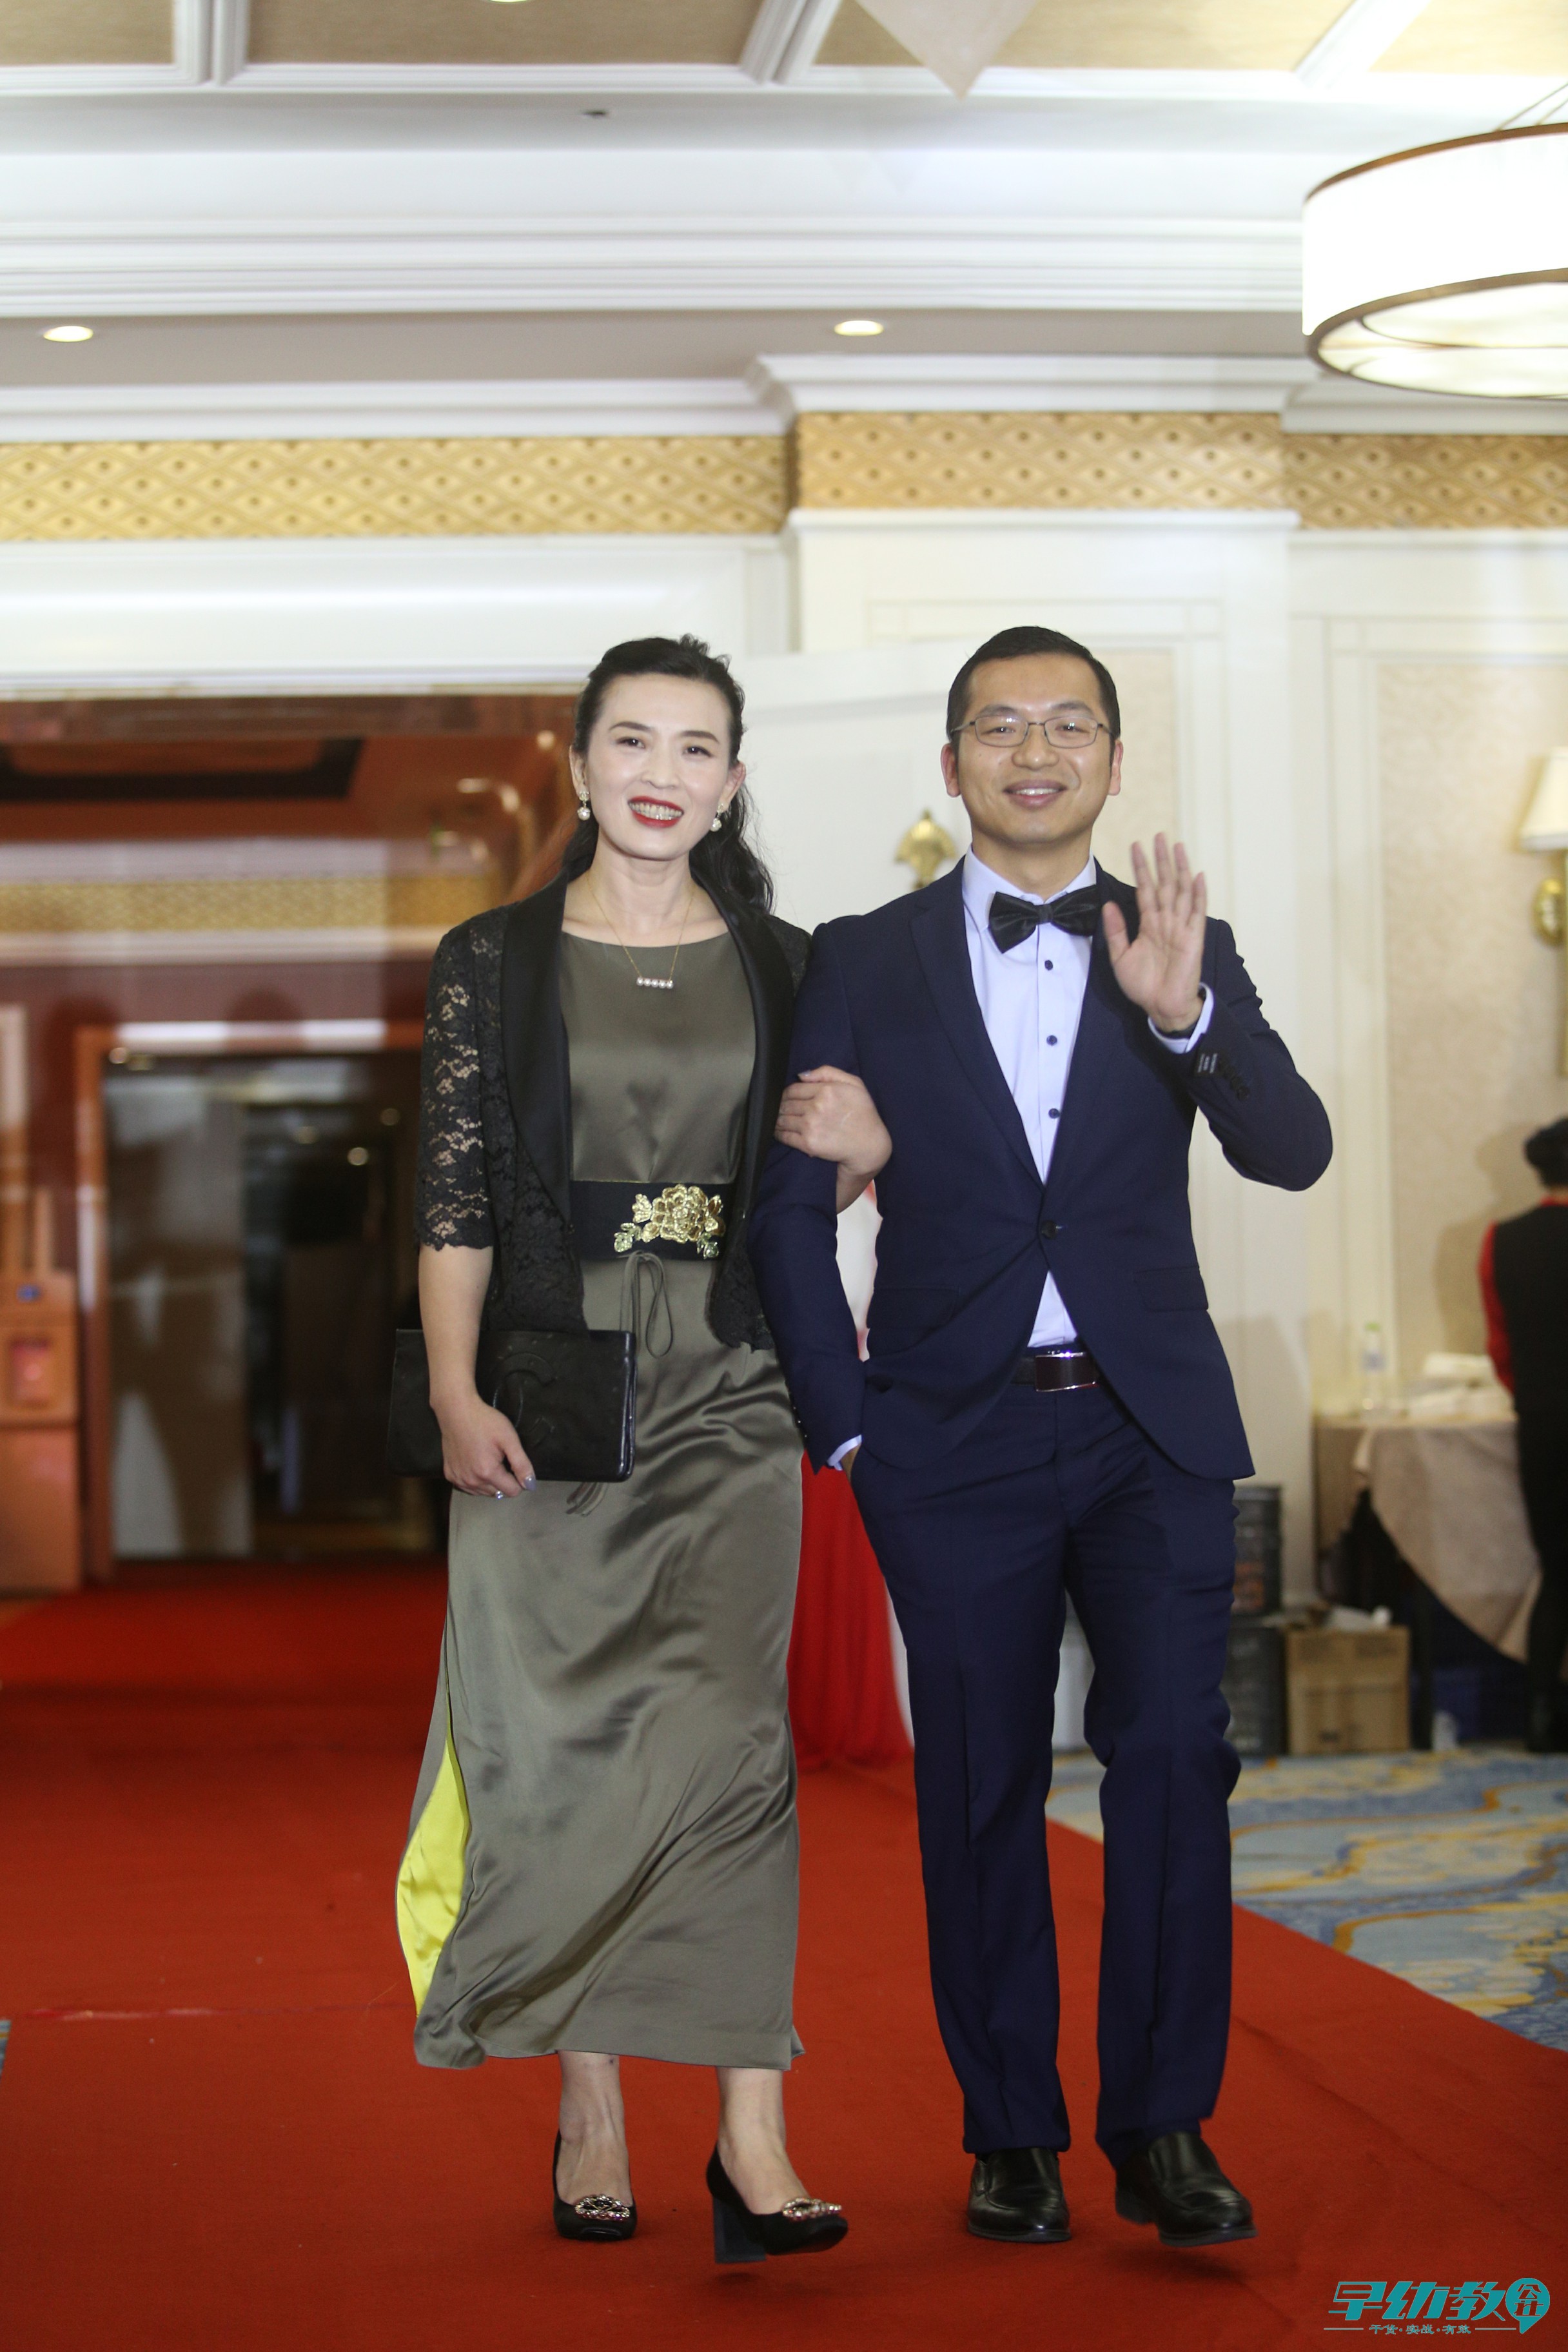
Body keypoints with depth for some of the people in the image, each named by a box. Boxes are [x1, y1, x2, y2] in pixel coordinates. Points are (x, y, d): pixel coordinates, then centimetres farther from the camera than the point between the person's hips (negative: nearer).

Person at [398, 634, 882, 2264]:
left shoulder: (781, 968, 10)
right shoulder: (493, 962, 4)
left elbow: (811, 1191, 15)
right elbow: (455, 1203, 0)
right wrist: (455, 1396, -10)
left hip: (725, 1398, 1)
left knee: (727, 1734, -8)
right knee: (565, 1742, 2)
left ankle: (753, 2134, -7)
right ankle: (591, 2113, 13)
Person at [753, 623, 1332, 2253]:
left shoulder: (1185, 953, 7)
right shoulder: (864, 961, 4)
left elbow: (1292, 1153, -6)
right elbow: (789, 1209, 4)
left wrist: (1184, 1017, -24)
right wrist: (842, 1425, -1)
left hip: (1153, 1430, 1)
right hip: (957, 1437, 0)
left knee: (1173, 1755, -7)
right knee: (981, 1790, 5)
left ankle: (1164, 2128, 4)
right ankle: (1012, 2133, 16)